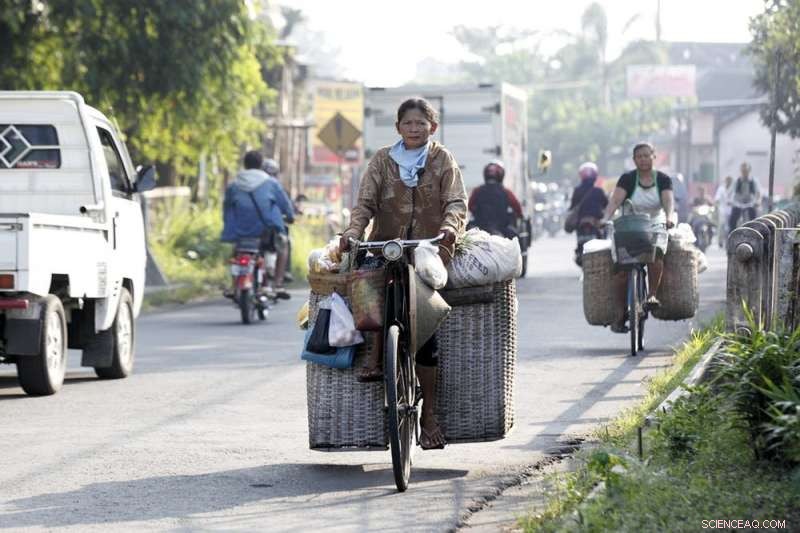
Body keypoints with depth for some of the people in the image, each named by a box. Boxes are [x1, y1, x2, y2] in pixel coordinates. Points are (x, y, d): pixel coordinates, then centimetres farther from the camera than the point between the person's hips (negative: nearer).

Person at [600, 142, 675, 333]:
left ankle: (652, 294, -26)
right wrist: (606, 218, -32)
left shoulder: (663, 179, 2)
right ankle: (620, 315, -10)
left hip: (655, 227, 0)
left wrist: (670, 217, -35)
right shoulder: (628, 179, 0)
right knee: (622, 267, -18)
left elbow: (668, 201, -13)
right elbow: (615, 200, -13)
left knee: (656, 252, -33)